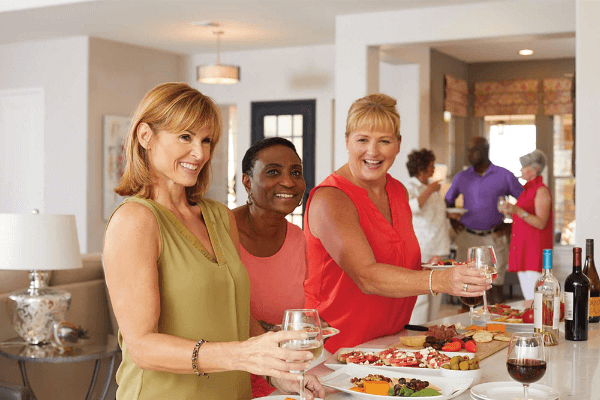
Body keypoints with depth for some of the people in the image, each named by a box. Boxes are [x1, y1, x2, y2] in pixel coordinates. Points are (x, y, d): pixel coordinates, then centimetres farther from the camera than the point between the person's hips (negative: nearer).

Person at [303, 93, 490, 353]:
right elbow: (366, 276, -27)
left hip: (390, 340, 7)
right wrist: (438, 281, -38)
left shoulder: (398, 192, 9)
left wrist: (427, 270, 2)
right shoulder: (329, 199, -15)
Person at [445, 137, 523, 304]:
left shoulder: (504, 176, 2)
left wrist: (512, 225, 0)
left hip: (494, 237, -2)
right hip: (467, 237, 2)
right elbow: (448, 200, 23)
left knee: (496, 284, -4)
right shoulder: (461, 177, 8)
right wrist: (453, 221, 9)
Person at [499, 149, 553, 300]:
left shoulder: (542, 191, -9)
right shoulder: (527, 190, 18)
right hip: (522, 248, 9)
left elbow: (541, 223, -18)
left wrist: (517, 210, -27)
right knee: (527, 297, 8)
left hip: (535, 249, -9)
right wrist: (510, 212, 25)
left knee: (534, 298, -12)